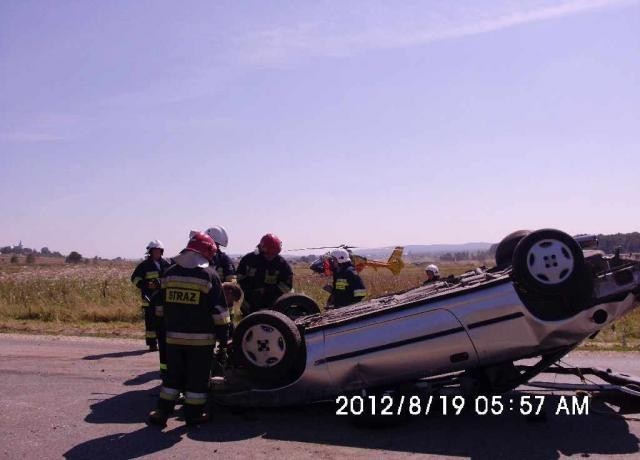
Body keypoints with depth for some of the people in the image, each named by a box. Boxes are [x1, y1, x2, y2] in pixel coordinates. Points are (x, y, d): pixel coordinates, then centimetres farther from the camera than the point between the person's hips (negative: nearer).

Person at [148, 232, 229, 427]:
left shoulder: (169, 273, 5)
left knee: (173, 374, 15)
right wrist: (223, 336, -2)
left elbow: (162, 305, 12)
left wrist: (164, 330, 22)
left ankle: (162, 412, 16)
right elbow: (219, 310, -9)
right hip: (201, 338, -4)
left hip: (174, 336, 4)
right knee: (197, 376, 7)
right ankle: (193, 414, 13)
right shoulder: (209, 275, -9)